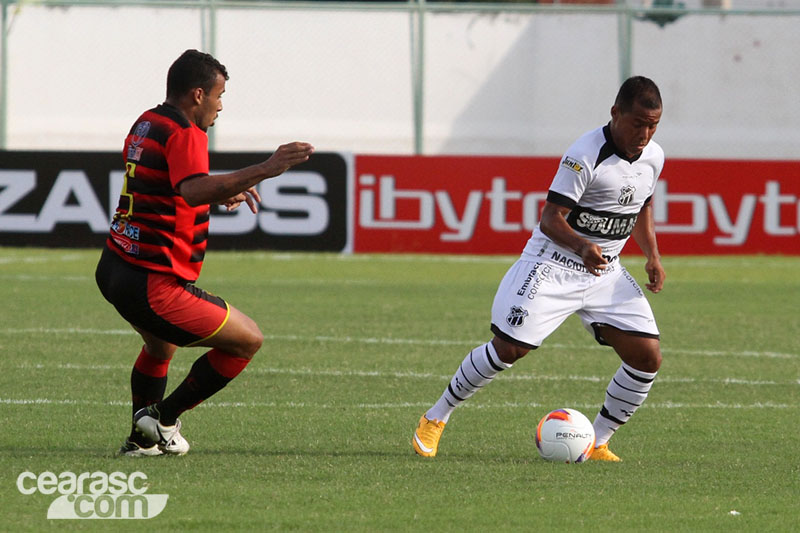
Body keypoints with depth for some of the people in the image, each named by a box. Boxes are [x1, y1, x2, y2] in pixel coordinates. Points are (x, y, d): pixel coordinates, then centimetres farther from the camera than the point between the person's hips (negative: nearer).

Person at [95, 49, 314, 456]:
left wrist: (223, 192, 23)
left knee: (161, 344, 37)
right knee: (248, 339, 0)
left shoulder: (146, 124, 13)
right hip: (154, 285, -10)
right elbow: (193, 191, -37)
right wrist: (263, 171, -42)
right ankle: (164, 418, 5)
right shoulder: (184, 133, -16)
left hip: (114, 270, 10)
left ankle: (142, 439, 39)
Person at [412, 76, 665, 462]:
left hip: (605, 272, 6)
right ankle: (435, 418, 10)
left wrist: (652, 256, 8)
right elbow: (550, 219, -23)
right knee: (509, 349, -10)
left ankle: (597, 442, 8)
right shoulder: (586, 155, -22)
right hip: (552, 266, -6)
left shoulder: (653, 157, 2)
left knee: (647, 357, -6)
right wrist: (582, 247, -42)